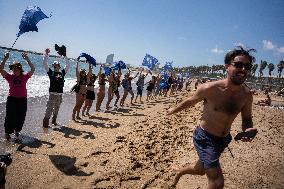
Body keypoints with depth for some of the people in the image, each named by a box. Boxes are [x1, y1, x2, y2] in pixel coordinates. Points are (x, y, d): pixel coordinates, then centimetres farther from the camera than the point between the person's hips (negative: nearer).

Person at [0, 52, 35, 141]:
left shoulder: (24, 77, 3)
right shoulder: (9, 77, 3)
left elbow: (33, 69, -6)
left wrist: (27, 59, -11)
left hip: (22, 99, 1)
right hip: (12, 99, -1)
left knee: (21, 117, 9)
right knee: (10, 117, -1)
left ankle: (17, 131, 30)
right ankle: (7, 132, 15)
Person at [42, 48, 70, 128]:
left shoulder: (62, 73, 10)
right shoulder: (51, 72, 2)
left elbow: (68, 65, 15)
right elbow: (45, 64, -4)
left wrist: (65, 56, 13)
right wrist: (46, 54, -10)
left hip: (60, 94, 4)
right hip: (52, 93, -4)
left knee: (56, 108, 16)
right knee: (49, 108, -6)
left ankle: (54, 120, 31)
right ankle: (45, 122, -1)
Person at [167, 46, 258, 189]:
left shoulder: (247, 95, -10)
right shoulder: (210, 88, -24)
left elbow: (246, 118, 6)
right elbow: (189, 102, -6)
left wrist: (248, 129, -18)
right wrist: (173, 110, 11)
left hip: (223, 140, 6)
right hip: (205, 138, -6)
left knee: (200, 170, 26)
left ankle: (179, 171, 57)